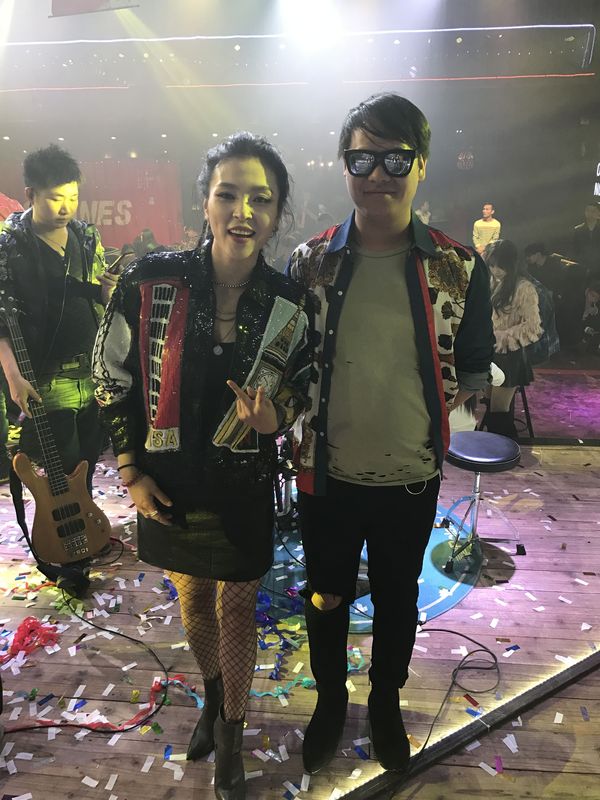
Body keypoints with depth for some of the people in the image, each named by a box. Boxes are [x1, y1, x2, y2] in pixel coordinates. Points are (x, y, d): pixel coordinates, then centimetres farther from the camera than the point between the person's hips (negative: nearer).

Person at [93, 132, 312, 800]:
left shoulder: (289, 305, -12)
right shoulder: (149, 282, -15)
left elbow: (299, 393, 3)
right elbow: (112, 381, -4)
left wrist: (274, 418, -20)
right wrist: (131, 470, -5)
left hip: (243, 488, -1)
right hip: (169, 485, 1)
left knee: (237, 607, 15)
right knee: (192, 597, 23)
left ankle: (230, 731, 44)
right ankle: (210, 696, 56)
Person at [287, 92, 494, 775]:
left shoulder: (459, 269, -7)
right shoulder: (310, 262, -5)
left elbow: (476, 365, 4)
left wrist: (442, 413, -7)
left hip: (412, 478, 0)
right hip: (327, 474, 1)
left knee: (397, 598, 21)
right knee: (326, 596, 20)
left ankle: (386, 702, 51)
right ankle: (329, 700, 50)